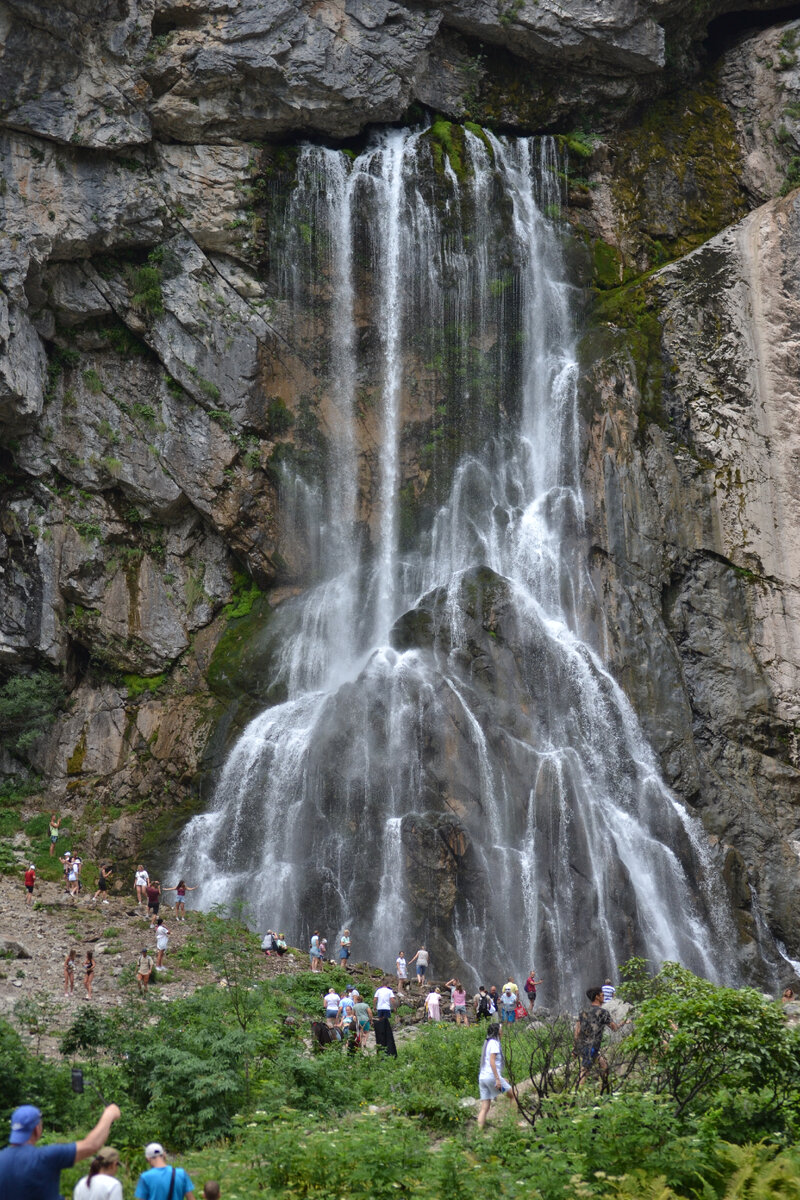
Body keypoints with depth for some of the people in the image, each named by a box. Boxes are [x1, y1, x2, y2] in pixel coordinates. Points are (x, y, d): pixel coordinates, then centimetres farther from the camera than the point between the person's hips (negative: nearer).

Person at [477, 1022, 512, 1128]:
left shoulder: (487, 1042, 21)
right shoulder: (494, 1043, -6)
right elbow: (492, 1061, -16)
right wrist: (498, 1079, -19)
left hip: (482, 1076, 8)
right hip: (492, 1076, -8)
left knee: (485, 1107, 5)